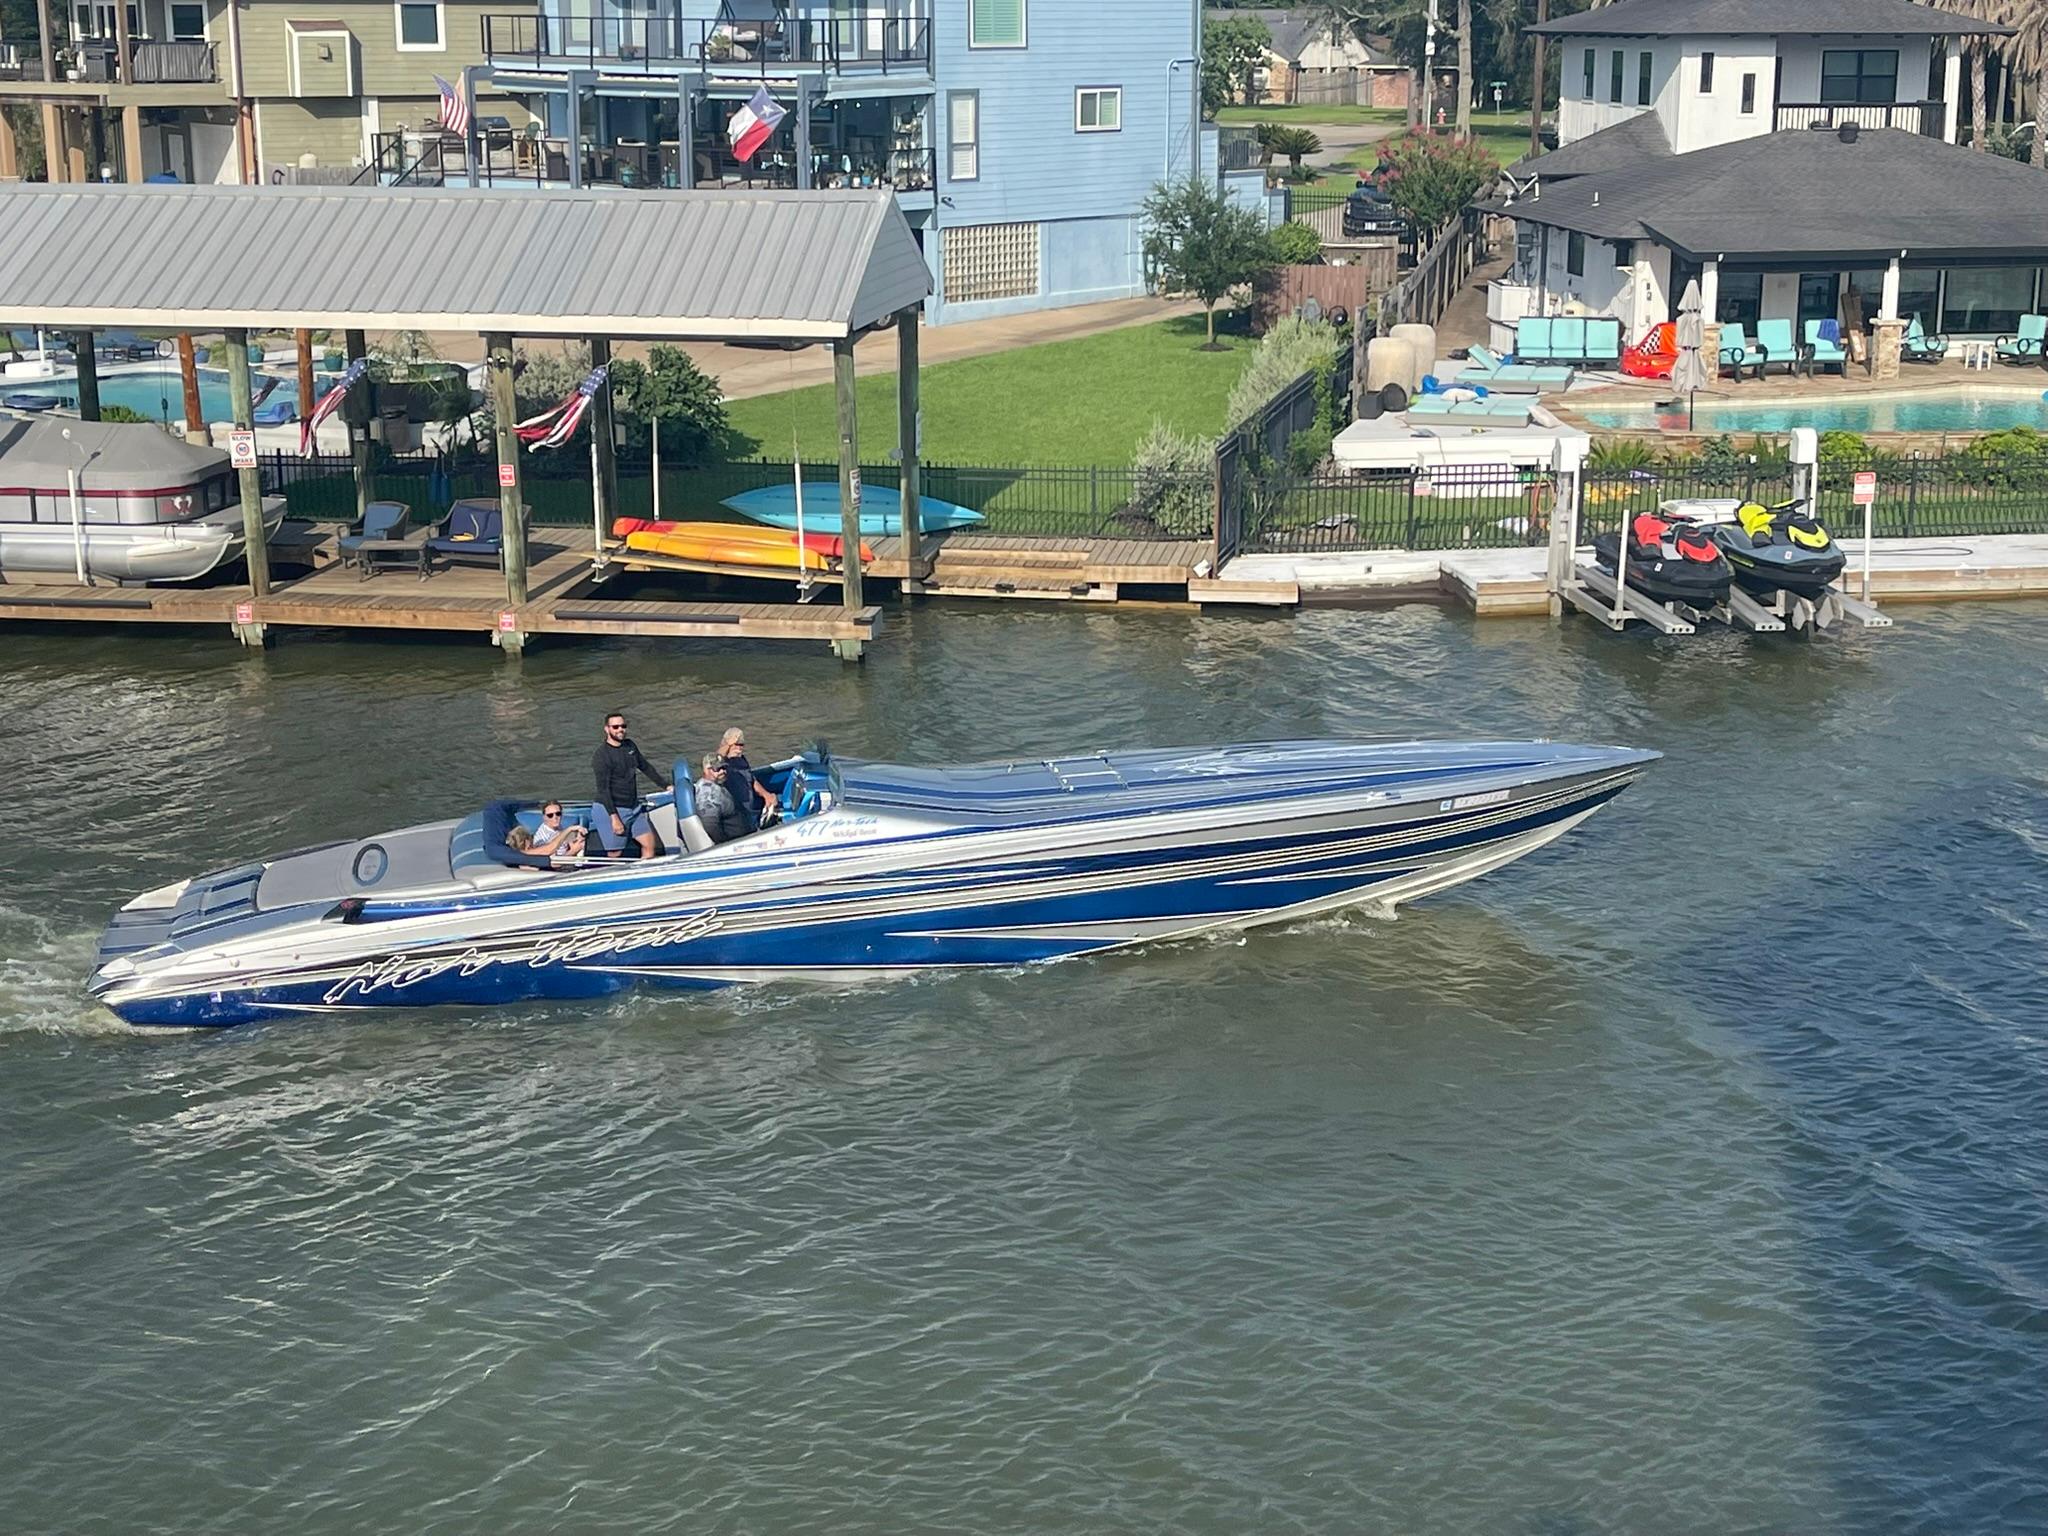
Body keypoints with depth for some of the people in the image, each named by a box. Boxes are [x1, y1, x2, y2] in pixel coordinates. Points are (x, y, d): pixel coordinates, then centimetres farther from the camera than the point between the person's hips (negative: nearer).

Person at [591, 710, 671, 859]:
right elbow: (603, 788, -19)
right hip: (610, 809, -8)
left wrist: (666, 785, 23)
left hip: (634, 808, 8)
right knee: (614, 855, -7)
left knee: (649, 844, 4)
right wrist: (614, 817, -24)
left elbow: (646, 767, 23)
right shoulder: (601, 755, -14)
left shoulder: (629, 745, 9)